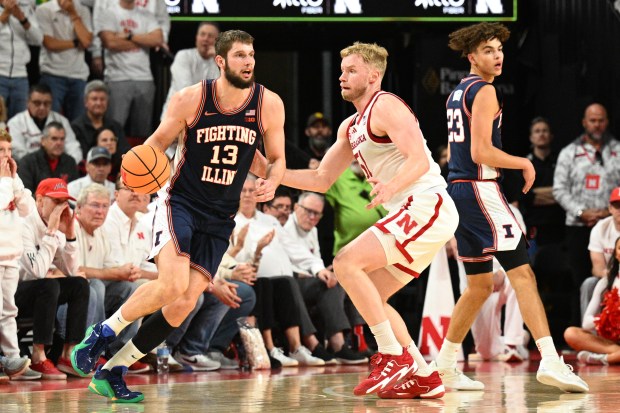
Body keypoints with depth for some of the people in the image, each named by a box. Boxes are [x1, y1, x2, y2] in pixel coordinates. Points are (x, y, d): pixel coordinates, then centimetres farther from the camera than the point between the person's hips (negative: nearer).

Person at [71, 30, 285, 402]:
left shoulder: (269, 104, -5)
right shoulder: (190, 99, -10)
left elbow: (277, 159, 6)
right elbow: (158, 141, 3)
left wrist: (271, 183, -16)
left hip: (220, 218, 3)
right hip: (180, 203, -3)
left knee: (185, 304, -6)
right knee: (172, 284, -26)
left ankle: (113, 371, 8)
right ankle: (103, 333, -2)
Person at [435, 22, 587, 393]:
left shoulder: (458, 92, 18)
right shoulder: (484, 91, -10)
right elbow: (481, 152, -18)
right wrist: (525, 163, -6)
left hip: (459, 190, 10)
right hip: (481, 190, -10)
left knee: (480, 285, 17)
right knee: (522, 273, -14)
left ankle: (444, 366, 20)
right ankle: (551, 361, -24)